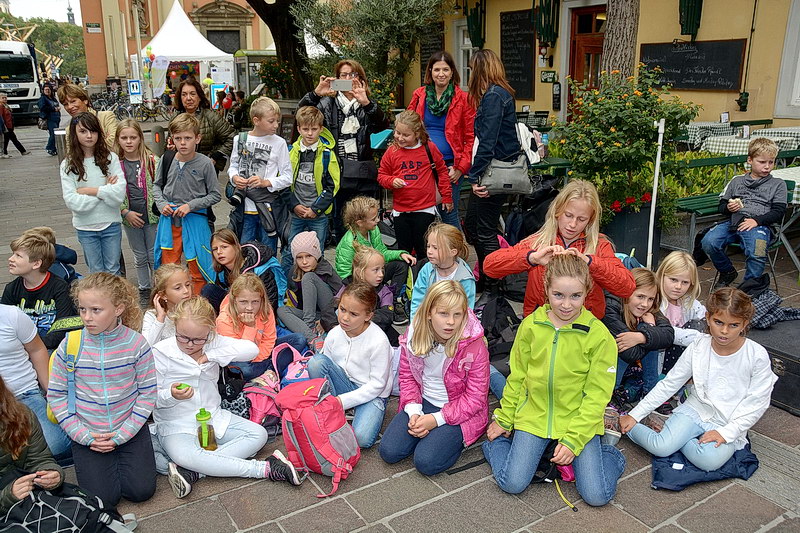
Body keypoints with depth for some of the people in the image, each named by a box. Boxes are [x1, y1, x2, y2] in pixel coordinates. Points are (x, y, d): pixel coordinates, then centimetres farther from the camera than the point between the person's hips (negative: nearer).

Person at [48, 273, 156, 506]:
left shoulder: (136, 343, -12)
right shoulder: (69, 346, -10)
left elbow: (148, 392, -7)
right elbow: (56, 395, -3)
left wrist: (121, 435, -12)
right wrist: (84, 436, -10)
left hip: (129, 431, 0)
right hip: (86, 433, 0)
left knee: (141, 490, -7)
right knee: (103, 498, -9)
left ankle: (120, 458, 21)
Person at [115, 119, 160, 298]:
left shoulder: (151, 160, -8)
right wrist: (126, 212, -10)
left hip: (151, 215, -2)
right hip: (130, 218, 2)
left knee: (154, 255, 7)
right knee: (139, 256, 16)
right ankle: (144, 288, 31)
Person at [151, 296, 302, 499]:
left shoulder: (213, 343, -1)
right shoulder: (160, 352, -9)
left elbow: (252, 349, -13)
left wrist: (210, 356, -17)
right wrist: (171, 395, -29)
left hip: (214, 417, 4)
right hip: (176, 424, -4)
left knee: (258, 434, -12)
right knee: (184, 456, -36)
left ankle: (192, 471, -25)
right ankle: (264, 469, -31)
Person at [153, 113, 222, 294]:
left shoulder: (205, 163, -11)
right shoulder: (166, 160, -2)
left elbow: (215, 195, -6)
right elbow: (157, 186, 12)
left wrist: (190, 205, -15)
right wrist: (162, 204, -5)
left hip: (195, 220, -3)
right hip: (169, 219, 3)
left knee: (197, 269, 9)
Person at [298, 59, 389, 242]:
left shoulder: (368, 105, 10)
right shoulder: (329, 103, 10)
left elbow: (383, 126, -11)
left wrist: (366, 103, -27)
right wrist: (316, 93, -20)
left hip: (364, 175, 0)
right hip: (338, 175, 0)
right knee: (340, 227, 7)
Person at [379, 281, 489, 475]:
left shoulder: (474, 346, -22)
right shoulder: (414, 335, -10)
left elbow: (475, 398, -16)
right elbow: (407, 376, 1)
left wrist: (436, 419, -20)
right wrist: (413, 412, -14)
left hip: (459, 411, -4)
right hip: (423, 402, 4)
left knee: (426, 462, -20)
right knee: (389, 451, -9)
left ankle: (455, 439, 7)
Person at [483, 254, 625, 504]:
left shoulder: (598, 335, -11)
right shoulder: (531, 325, -3)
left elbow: (597, 395, -9)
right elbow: (517, 377, 8)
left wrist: (573, 440, -15)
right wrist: (504, 419, 10)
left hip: (579, 421, -1)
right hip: (533, 416, 1)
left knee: (596, 495, -12)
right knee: (512, 483, -11)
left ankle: (610, 455, 17)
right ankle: (497, 442, 17)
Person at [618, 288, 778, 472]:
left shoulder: (757, 356, -12)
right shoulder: (698, 347, -5)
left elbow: (757, 403, -7)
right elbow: (669, 384, 1)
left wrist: (727, 432, -17)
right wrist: (635, 415, -2)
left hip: (730, 425, -1)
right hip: (694, 411, 1)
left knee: (708, 460, -32)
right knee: (660, 448, -24)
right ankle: (628, 426, 2)